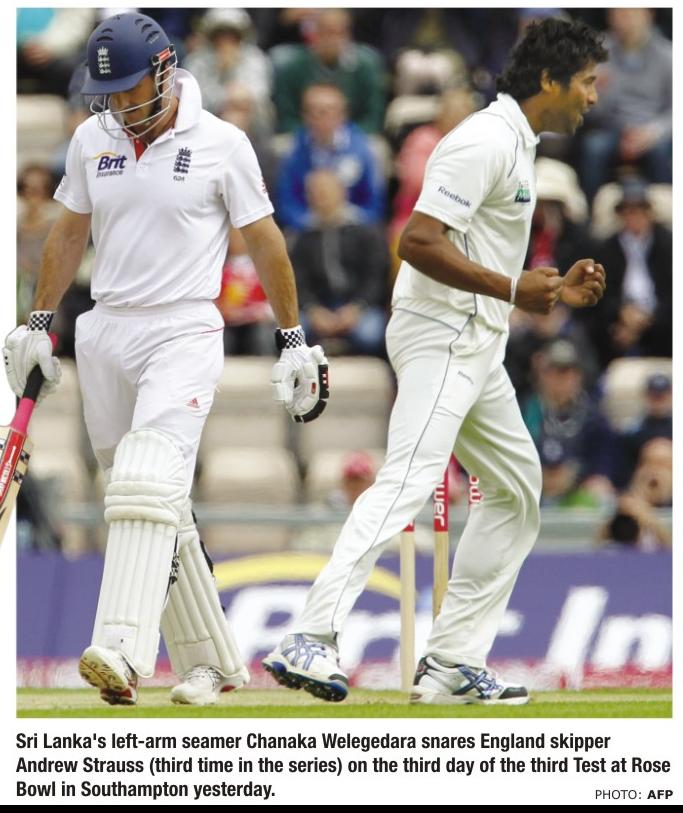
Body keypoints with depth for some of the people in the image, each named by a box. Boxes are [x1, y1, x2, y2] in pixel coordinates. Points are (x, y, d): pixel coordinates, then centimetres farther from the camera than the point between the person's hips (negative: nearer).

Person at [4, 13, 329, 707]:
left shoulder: (221, 145, -4)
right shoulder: (92, 141, 8)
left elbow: (263, 242, 2)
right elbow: (70, 234, 19)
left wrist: (292, 343, 2)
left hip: (184, 332, -5)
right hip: (105, 334, 5)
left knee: (148, 481, -23)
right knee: (148, 507, 6)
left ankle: (121, 650, -36)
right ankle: (210, 662, 15)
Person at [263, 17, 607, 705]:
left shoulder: (517, 145, 20)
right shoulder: (488, 141, -13)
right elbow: (419, 241, -22)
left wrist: (554, 290, 16)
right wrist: (512, 290, -21)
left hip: (476, 349, 11)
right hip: (441, 338, -11)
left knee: (516, 490, 15)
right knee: (408, 481, -23)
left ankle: (453, 662, 13)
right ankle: (309, 641, -35)